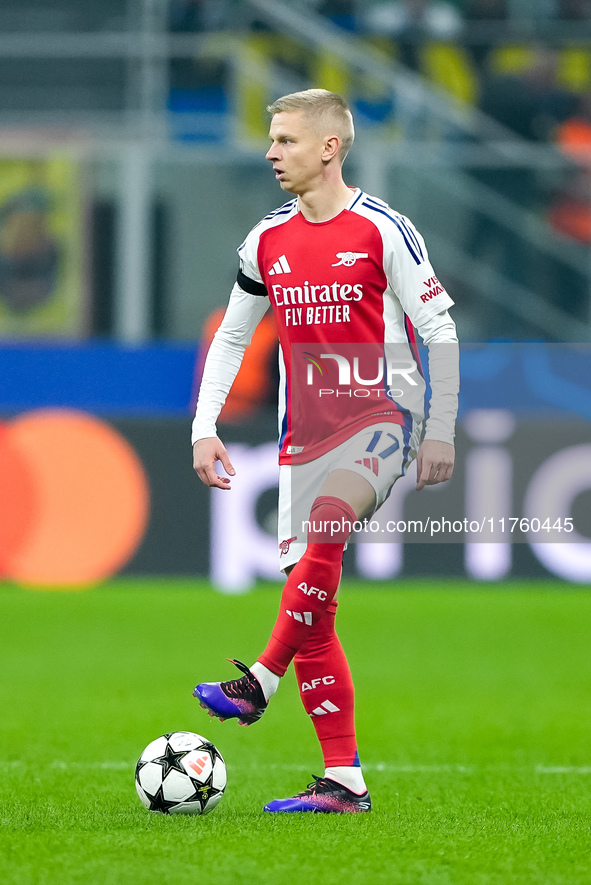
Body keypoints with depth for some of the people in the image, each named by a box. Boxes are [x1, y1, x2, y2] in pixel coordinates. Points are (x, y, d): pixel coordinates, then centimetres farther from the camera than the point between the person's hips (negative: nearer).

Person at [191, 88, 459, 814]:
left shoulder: (382, 230, -6)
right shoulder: (267, 241, 10)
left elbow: (439, 331, -4)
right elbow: (230, 337, 19)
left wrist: (440, 433, -7)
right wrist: (205, 428, 8)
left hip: (382, 414, -6)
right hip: (307, 430, 6)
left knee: (325, 525, -34)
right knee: (312, 601, 0)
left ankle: (259, 682, -36)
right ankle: (343, 781, 1)